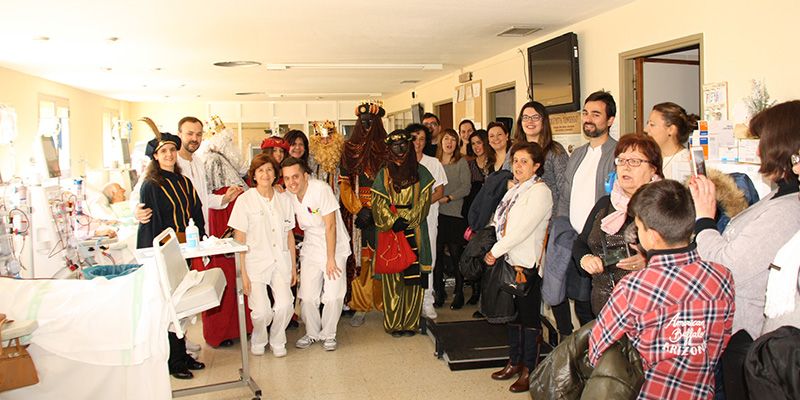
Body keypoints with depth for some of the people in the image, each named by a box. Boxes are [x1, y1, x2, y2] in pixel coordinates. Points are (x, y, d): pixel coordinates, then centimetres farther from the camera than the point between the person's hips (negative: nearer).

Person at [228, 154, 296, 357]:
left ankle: (277, 341, 15)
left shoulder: (284, 199, 8)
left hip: (281, 261, 3)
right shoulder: (245, 200, -2)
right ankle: (258, 340, 19)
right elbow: (239, 239, -3)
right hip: (255, 261, -2)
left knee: (285, 305, -14)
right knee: (261, 310, -14)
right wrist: (243, 273, -7)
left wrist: (293, 266, 12)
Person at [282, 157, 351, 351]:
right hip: (310, 249, 4)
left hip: (335, 247, -4)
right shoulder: (288, 195, -5)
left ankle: (328, 335, 17)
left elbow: (330, 226, -19)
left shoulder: (321, 189, -22)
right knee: (307, 297, 0)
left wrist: (331, 258, -16)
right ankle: (312, 333, 23)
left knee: (333, 297, -6)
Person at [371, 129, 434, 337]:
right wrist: (393, 221, -12)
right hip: (390, 230, 0)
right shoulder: (384, 173, 9)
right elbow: (378, 203, 1)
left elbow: (424, 200, 0)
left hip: (414, 232, 0)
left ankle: (410, 323, 8)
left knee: (413, 278, 0)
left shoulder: (420, 171, 8)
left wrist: (407, 219, -11)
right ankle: (393, 323, 7)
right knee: (392, 278, -1)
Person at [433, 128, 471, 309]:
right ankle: (439, 291, 15)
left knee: (456, 254, -2)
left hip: (455, 214, -3)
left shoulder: (461, 162, 3)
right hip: (436, 213, 3)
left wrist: (448, 198, -13)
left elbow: (466, 187, -5)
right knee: (437, 253, 3)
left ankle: (459, 292, 11)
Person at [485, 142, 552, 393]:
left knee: (529, 317, 2)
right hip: (509, 261, 8)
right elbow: (502, 223, 17)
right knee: (513, 313, 16)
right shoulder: (515, 189, 13)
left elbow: (523, 230, -20)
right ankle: (514, 362, 29)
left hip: (527, 265, -8)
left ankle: (529, 370, 14)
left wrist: (495, 251, -14)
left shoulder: (540, 192, -13)